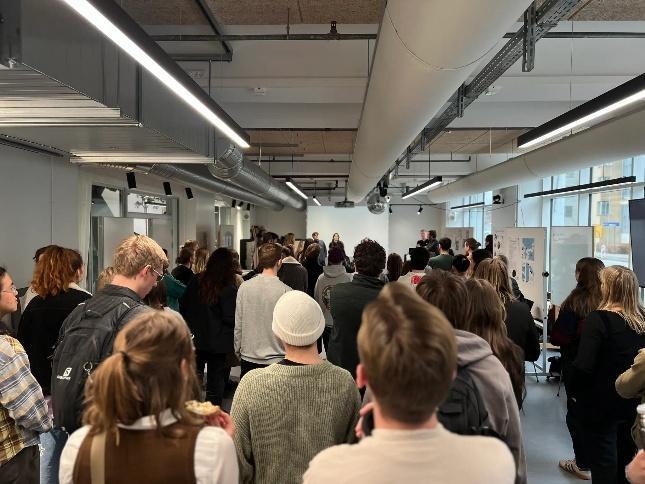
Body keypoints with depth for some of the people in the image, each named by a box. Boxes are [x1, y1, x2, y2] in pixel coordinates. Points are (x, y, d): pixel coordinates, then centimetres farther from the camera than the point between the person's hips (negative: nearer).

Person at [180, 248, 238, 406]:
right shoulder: (229, 289, -17)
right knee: (216, 378, 9)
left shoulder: (196, 281, -4)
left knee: (195, 371, 20)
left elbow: (183, 307, 4)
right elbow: (230, 318, -15)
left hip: (195, 338, 4)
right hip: (219, 342, -3)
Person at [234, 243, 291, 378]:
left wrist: (238, 351, 15)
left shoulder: (244, 287, -5)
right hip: (276, 358, -3)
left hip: (248, 358, 3)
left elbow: (238, 325, 1)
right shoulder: (285, 291, -13)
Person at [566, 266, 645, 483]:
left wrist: (575, 390, -8)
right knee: (626, 464, 21)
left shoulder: (598, 319, -20)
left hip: (602, 405, -5)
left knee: (604, 466, 6)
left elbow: (583, 366, -24)